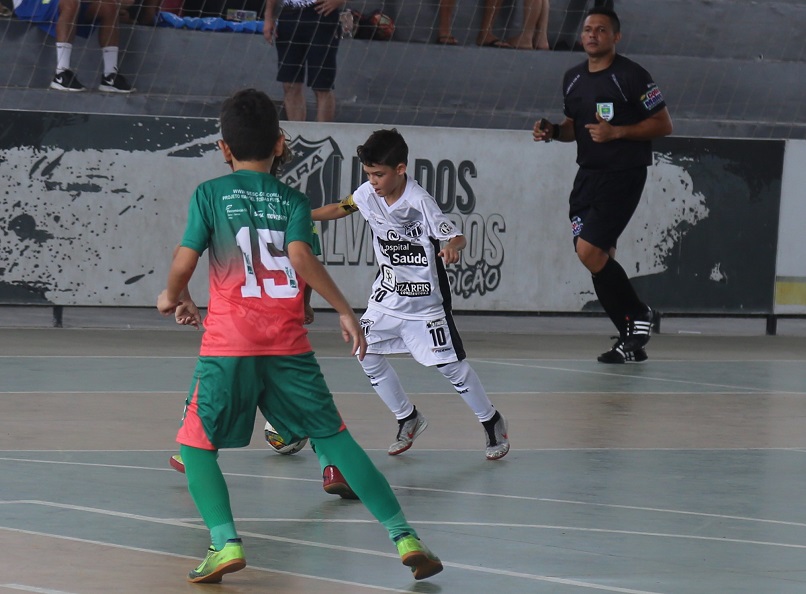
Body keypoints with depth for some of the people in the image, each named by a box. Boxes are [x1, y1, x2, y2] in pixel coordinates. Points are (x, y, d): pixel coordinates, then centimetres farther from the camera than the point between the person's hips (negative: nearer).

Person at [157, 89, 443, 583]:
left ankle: (226, 542, -13)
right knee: (335, 438, 9)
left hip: (228, 345, -2)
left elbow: (184, 261, -1)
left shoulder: (210, 194, 5)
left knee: (196, 445, 9)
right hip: (289, 347, 2)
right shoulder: (293, 200, 8)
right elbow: (300, 255, -10)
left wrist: (173, 295, 20)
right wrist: (345, 310, -6)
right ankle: (404, 537, 1)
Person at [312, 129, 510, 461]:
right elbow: (342, 208, 14)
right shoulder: (369, 194, -7)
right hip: (387, 297, 6)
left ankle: (492, 422, 19)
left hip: (424, 300, -6)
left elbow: (456, 237, -23)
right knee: (366, 355, 0)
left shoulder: (419, 202, -24)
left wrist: (452, 247, -46)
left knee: (449, 365, -3)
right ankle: (408, 419, 19)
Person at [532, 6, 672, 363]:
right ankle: (631, 340, 14)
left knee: (589, 250, -18)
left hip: (624, 174, -7)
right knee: (600, 258, 5)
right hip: (588, 174, 7)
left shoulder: (632, 76, -10)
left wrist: (617, 132, -18)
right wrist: (553, 131, 3)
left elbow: (663, 124, -8)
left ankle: (637, 314, 2)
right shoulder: (573, 79, 12)